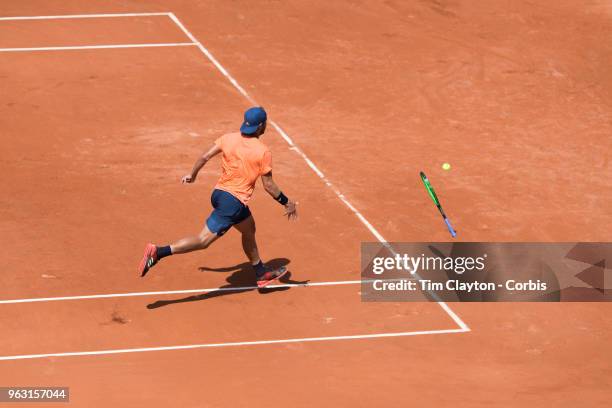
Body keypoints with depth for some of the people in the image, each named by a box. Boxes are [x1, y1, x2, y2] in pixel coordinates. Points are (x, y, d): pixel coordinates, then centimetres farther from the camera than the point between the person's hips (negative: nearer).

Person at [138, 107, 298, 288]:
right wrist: (286, 203, 4)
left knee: (249, 229, 27)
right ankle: (158, 252, -20)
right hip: (234, 201, -8)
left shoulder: (229, 138, 1)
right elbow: (269, 186, -9)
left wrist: (192, 174, 18)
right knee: (204, 240, -7)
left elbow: (205, 157, 1)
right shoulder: (263, 152, -14)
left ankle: (261, 273, 41)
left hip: (219, 192, 8)